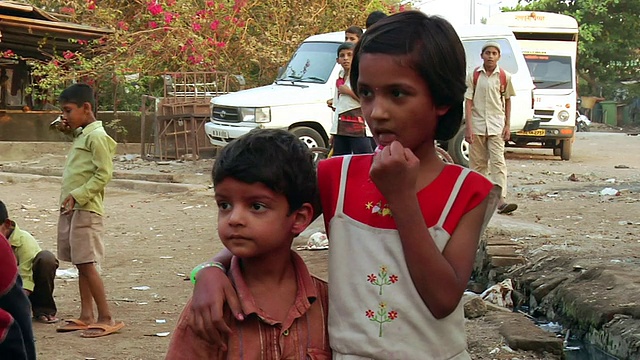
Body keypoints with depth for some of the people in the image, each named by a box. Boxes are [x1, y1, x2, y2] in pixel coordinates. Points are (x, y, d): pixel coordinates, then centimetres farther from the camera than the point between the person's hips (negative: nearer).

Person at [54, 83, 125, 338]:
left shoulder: (97, 136, -13)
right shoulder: (80, 135, 17)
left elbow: (104, 174, -18)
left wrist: (78, 196, -21)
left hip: (86, 209, -10)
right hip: (72, 208, 10)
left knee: (87, 264, -9)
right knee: (80, 264, 11)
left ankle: (106, 319, -5)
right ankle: (86, 316, 16)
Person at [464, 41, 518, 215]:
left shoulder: (504, 77, 1)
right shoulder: (474, 76, -1)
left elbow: (507, 101, 10)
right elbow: (468, 102, -1)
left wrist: (507, 126, 5)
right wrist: (468, 128, -8)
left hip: (496, 126, 0)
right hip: (477, 125, 0)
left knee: (498, 162, -8)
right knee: (477, 163, 8)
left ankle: (501, 200, -16)